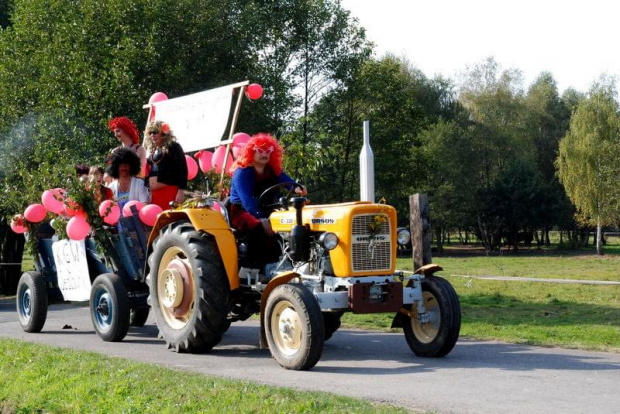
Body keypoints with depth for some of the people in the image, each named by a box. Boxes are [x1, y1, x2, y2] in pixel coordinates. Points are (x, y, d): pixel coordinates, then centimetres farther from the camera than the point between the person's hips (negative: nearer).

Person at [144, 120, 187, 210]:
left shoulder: (173, 147, 0)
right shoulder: (151, 150, 18)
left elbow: (182, 169, -7)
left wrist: (181, 191, -14)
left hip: (170, 192, -6)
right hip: (154, 194, 6)